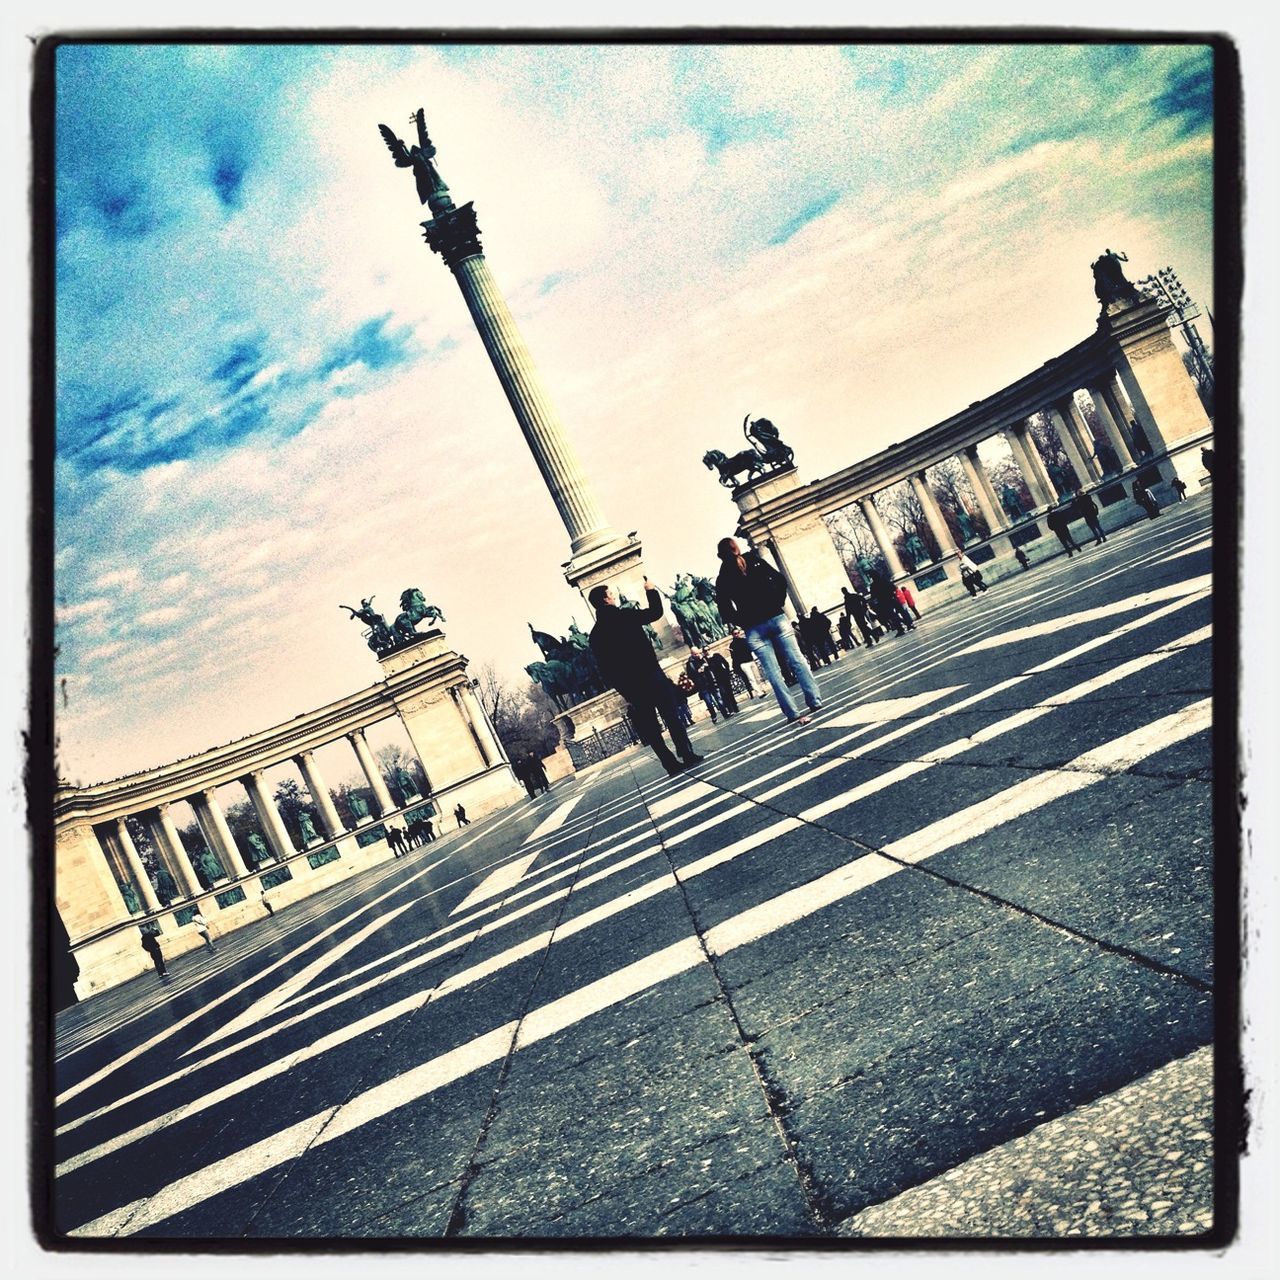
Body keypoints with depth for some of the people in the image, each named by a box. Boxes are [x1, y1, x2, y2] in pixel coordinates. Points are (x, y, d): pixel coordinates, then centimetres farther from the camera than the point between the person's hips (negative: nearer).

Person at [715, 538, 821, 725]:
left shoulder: (722, 579, 2)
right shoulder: (754, 561, 5)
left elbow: (725, 611, -4)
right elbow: (780, 580, 1)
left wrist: (742, 622, 8)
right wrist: (778, 603, 8)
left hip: (753, 629, -1)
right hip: (775, 617, 1)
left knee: (773, 673, -1)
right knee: (797, 660, 5)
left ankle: (793, 714, -2)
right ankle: (815, 701, 4)